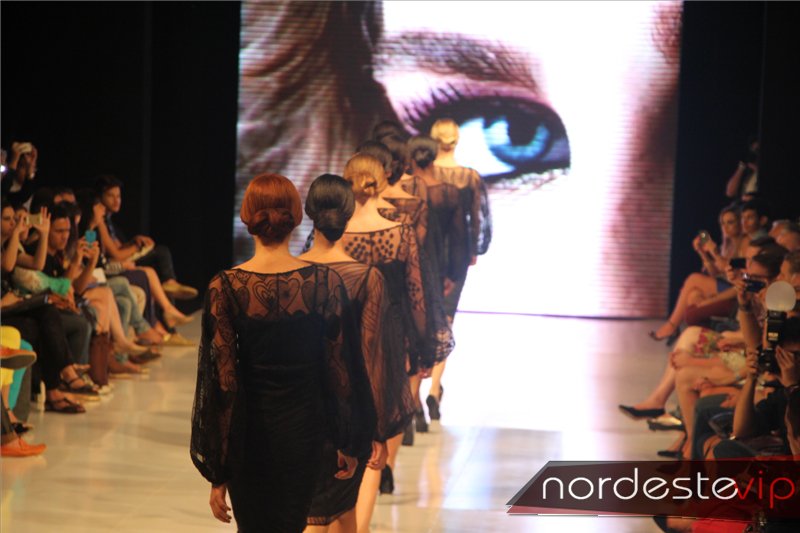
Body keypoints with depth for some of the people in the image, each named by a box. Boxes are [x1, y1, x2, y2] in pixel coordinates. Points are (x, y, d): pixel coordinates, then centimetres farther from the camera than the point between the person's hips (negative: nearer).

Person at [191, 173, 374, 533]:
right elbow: (340, 370, -4)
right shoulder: (326, 283, -10)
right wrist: (349, 443, 8)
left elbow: (221, 382, -11)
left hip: (248, 433, 0)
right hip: (304, 429, 1)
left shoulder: (225, 289, -14)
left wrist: (217, 472, -5)